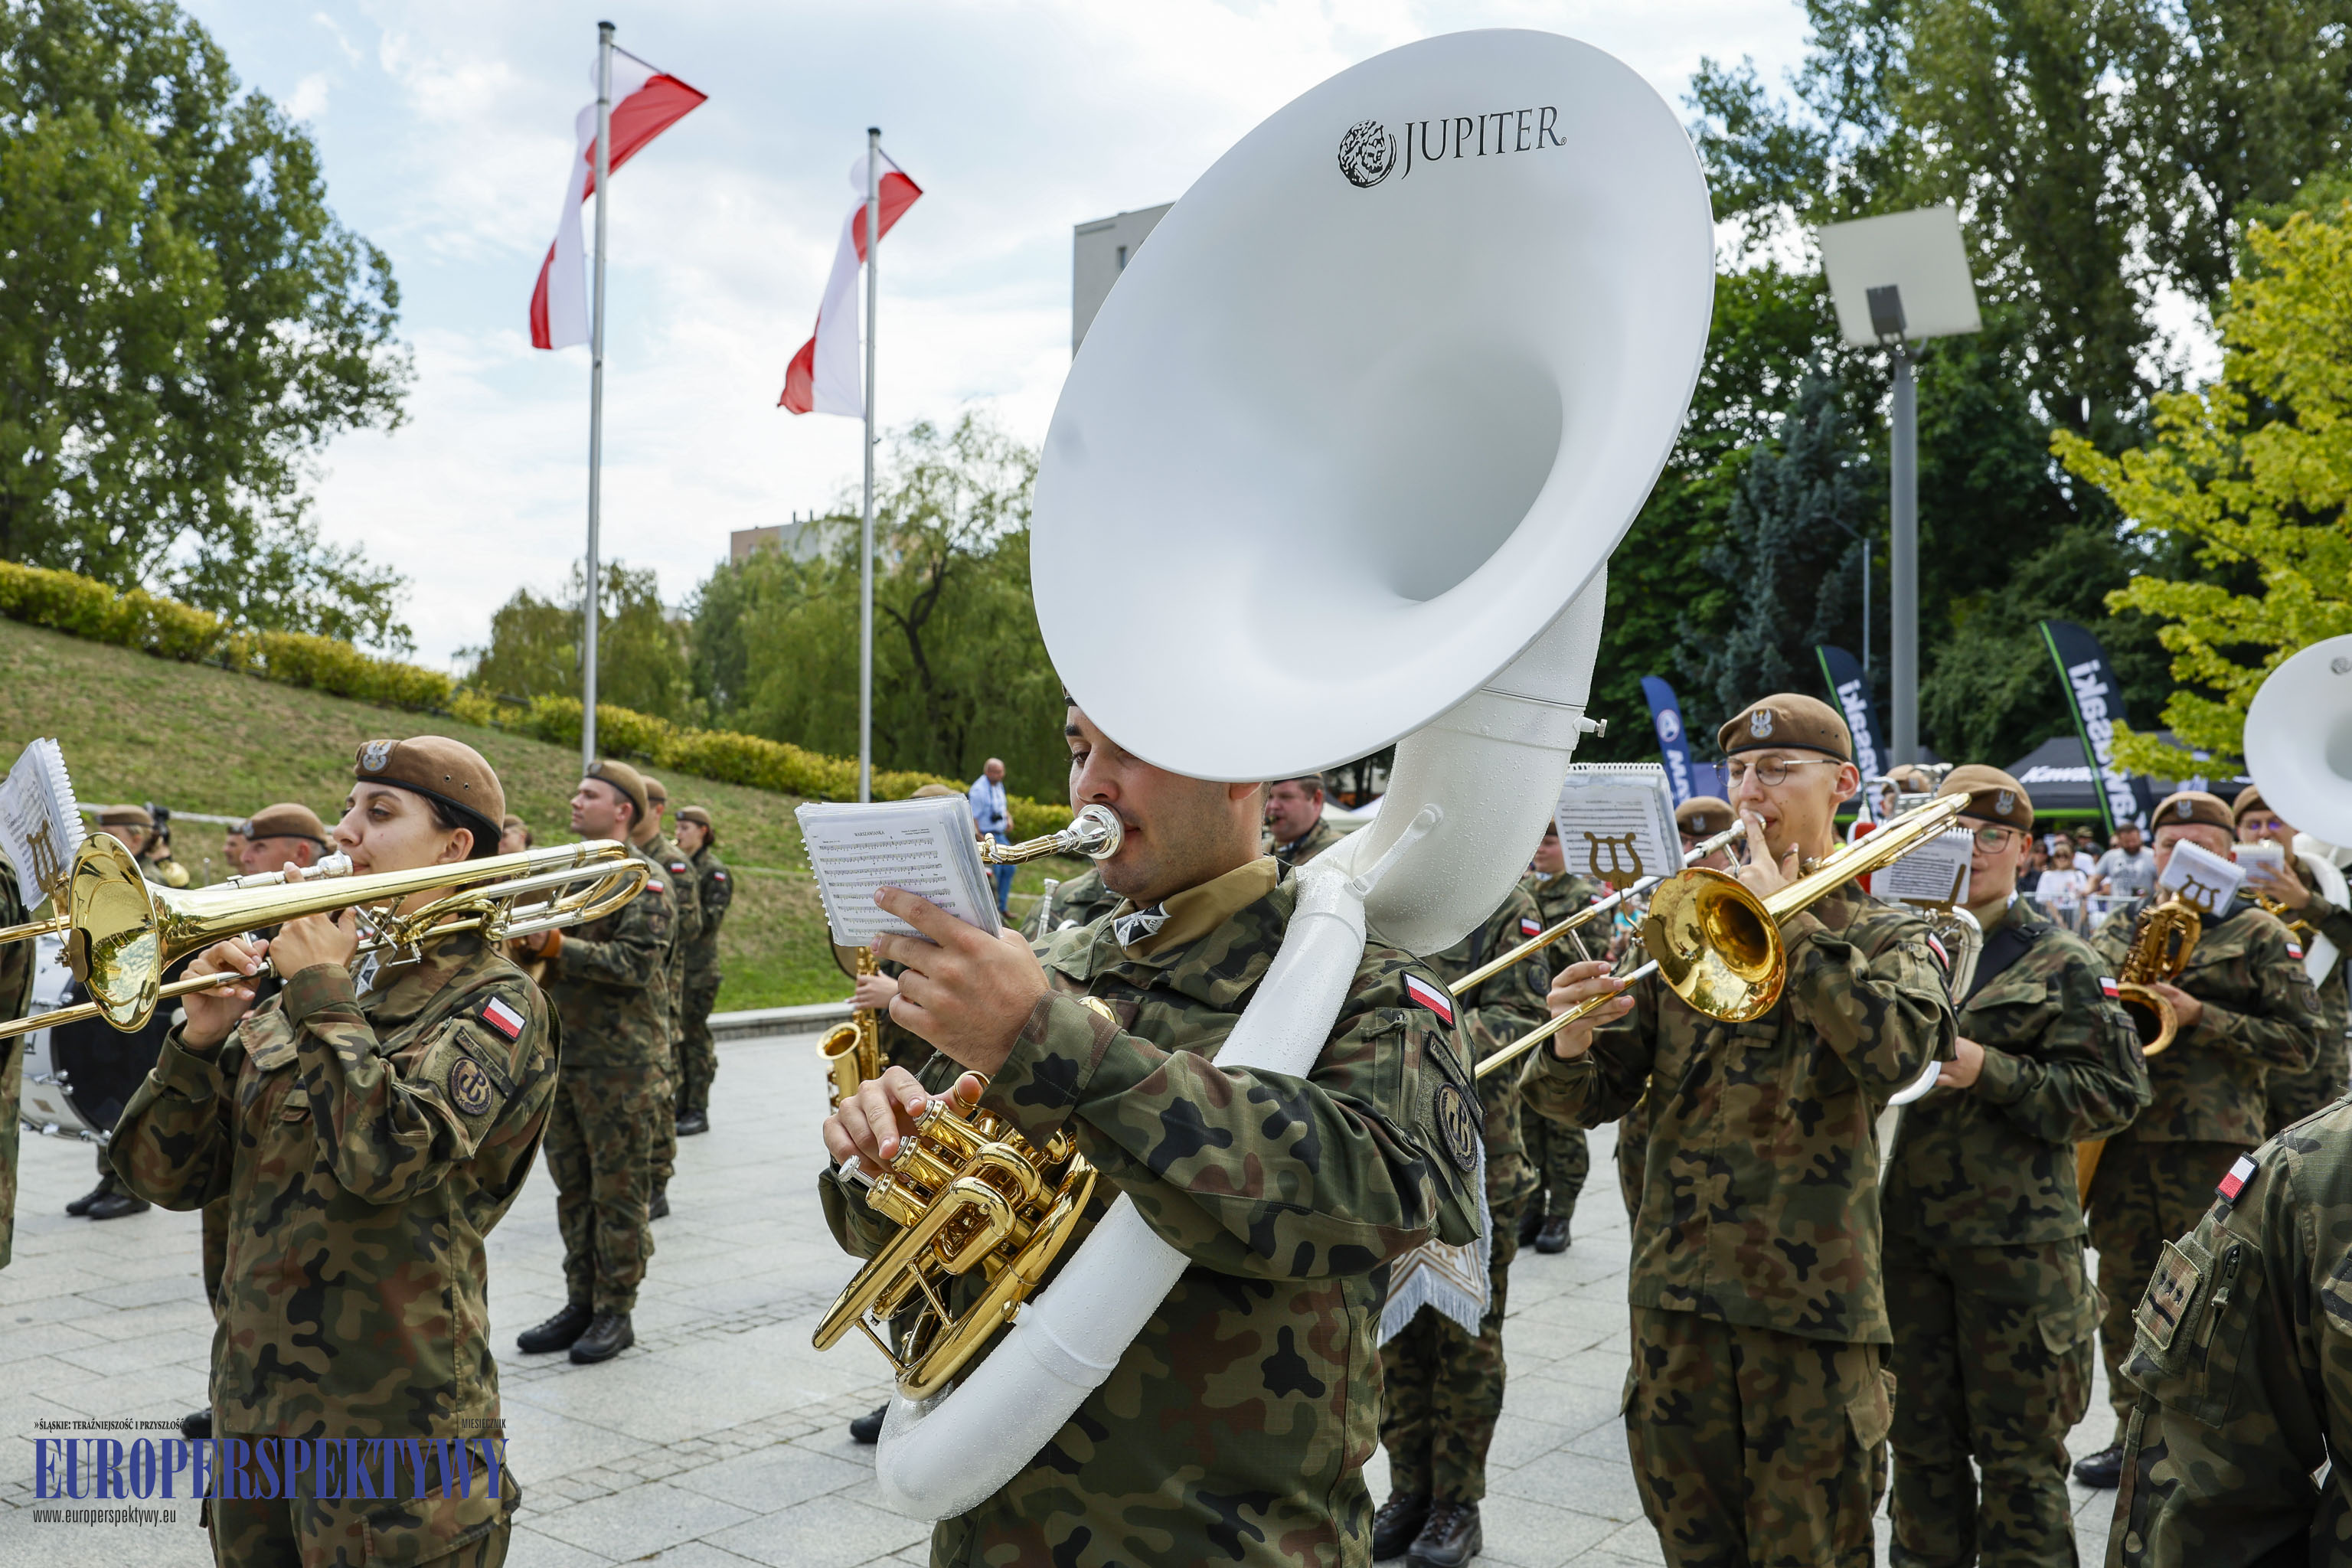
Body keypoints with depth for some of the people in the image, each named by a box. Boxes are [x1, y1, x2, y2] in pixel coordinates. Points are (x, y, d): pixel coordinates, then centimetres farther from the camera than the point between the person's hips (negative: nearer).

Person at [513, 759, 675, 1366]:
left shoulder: (644, 878, -8)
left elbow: (637, 963, -20)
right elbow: (544, 948, 18)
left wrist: (557, 946, -24)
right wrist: (526, 940, -4)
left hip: (618, 1059, -7)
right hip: (562, 1053, 7)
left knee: (618, 1191, 1)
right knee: (573, 1187, 13)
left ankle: (616, 1311, 10)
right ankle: (581, 1304, 23)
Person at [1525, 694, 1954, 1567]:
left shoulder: (1888, 935, 2)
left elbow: (1894, 1052, -22)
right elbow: (1593, 1099, 3)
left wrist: (1786, 915, -17)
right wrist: (1571, 1050, -20)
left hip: (1812, 1293, -3)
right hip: (1676, 1289, 3)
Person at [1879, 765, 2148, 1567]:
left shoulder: (2062, 963, -2)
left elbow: (2115, 1093, -9)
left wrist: (1991, 1072, -20)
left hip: (2017, 1237, -4)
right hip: (1906, 1228, 4)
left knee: (2019, 1451, 6)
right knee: (1920, 1441, 15)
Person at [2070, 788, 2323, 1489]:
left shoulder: (2258, 934, 1)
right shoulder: (2118, 927, 14)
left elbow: (2300, 1041, -5)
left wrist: (2201, 1017, -15)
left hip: (2210, 1141, -4)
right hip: (2119, 1134, 5)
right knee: (2123, 1292, 11)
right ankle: (2135, 1435, 24)